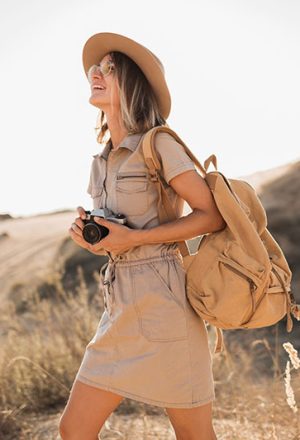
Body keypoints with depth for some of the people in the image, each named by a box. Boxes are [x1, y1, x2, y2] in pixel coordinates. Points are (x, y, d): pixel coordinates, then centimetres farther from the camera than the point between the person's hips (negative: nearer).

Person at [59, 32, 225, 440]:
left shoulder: (159, 145, -8)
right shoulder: (102, 160, 14)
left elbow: (213, 215, -11)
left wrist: (133, 238, -14)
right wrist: (88, 233, 1)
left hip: (162, 303, -8)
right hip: (120, 310, 8)